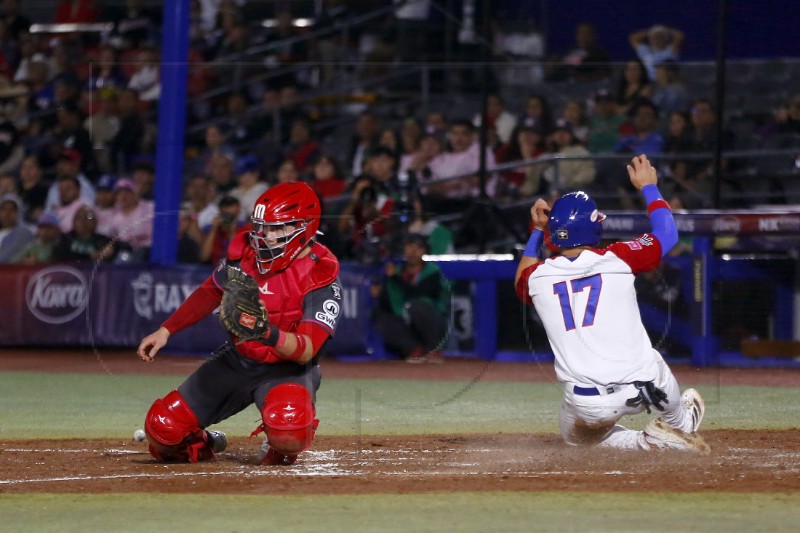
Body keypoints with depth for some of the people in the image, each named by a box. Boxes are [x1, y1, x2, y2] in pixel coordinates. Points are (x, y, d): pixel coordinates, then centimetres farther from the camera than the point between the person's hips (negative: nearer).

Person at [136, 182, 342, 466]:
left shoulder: (320, 276, -21)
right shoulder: (246, 251, -5)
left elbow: (305, 352, -29)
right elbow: (210, 293, 16)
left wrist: (270, 334, -48)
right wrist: (166, 330, 13)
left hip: (288, 368, -5)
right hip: (237, 359, 5)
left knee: (288, 435, -39)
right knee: (162, 428, -7)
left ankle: (278, 450, 1)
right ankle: (202, 445, 29)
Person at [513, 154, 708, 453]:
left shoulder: (538, 277, 2)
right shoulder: (617, 260, -4)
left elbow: (521, 279, 30)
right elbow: (668, 234, 14)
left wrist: (536, 231, 35)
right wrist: (648, 187, 26)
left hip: (585, 405, 0)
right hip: (644, 386, 0)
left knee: (577, 437, 32)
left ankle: (650, 442, 12)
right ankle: (678, 425, 38)